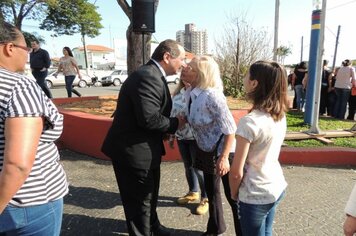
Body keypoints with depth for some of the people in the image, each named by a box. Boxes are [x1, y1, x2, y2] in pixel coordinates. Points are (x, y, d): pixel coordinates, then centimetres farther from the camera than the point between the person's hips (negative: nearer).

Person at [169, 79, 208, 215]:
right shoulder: (177, 93, 7)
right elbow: (172, 114, 13)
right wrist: (171, 136, 15)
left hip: (196, 137, -6)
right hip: (181, 137, 6)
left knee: (199, 168, 3)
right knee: (188, 166, 17)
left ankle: (206, 198, 23)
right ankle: (193, 192, 38)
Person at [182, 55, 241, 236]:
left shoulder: (212, 95, -28)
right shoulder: (190, 93, -4)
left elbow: (230, 129, -25)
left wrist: (224, 158, -25)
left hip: (223, 151, -8)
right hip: (207, 151, 8)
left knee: (233, 197, 8)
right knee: (211, 191, 23)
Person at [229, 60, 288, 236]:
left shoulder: (250, 121, -26)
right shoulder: (281, 116, -3)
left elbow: (236, 172, -21)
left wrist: (234, 193, -2)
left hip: (255, 196, -6)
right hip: (277, 187, 7)